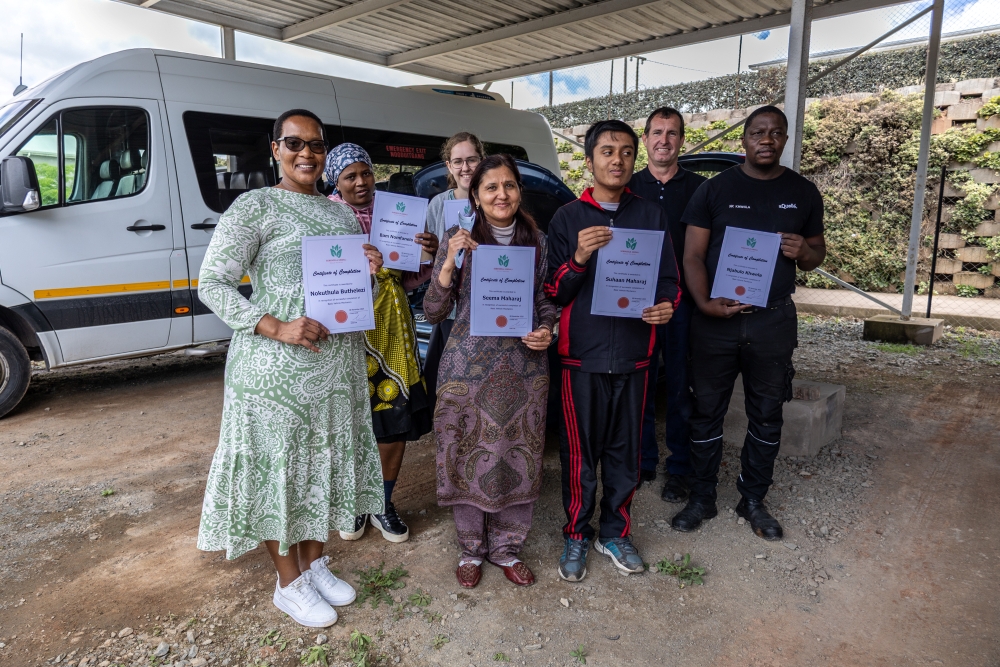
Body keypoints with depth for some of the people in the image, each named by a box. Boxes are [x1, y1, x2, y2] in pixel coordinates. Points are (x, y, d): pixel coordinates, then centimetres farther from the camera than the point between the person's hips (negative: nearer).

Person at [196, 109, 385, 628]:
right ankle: (289, 582, 23)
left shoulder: (342, 213, 13)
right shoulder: (255, 207, -6)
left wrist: (370, 274, -4)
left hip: (337, 364, 6)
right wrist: (277, 328, -21)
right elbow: (212, 283, -10)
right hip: (277, 370, -6)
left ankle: (315, 562, 34)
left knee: (325, 460, 15)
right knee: (278, 466, 4)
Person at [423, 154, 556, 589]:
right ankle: (471, 548, 30)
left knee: (518, 456, 10)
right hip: (468, 365, -2)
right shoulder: (457, 240, -1)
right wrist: (449, 261, -17)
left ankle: (507, 548, 31)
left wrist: (547, 331, -7)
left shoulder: (538, 242, 5)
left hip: (524, 367, 2)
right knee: (467, 455, 8)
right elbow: (434, 312, -4)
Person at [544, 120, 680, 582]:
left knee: (625, 451, 11)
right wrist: (579, 259, -20)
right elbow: (552, 293, -2)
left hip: (633, 352, 2)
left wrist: (667, 305, -11)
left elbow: (669, 279, 11)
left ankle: (615, 533, 30)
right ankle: (576, 535, 25)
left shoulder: (652, 215, 9)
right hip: (582, 353, -2)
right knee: (580, 452, 6)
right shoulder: (567, 218, 3)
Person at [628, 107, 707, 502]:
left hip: (682, 302, -1)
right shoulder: (629, 188, 9)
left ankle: (678, 470, 19)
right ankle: (643, 462, 23)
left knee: (680, 390, 6)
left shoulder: (699, 188, 5)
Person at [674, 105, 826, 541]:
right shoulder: (714, 189, 1)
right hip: (715, 321, -2)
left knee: (766, 416, 11)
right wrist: (704, 303, -19)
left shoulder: (804, 193, 8)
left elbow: (816, 254, 15)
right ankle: (702, 499, 22)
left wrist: (804, 252, -10)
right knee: (707, 413, 6)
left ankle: (753, 501, 28)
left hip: (773, 322, 2)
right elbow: (692, 254, -3)